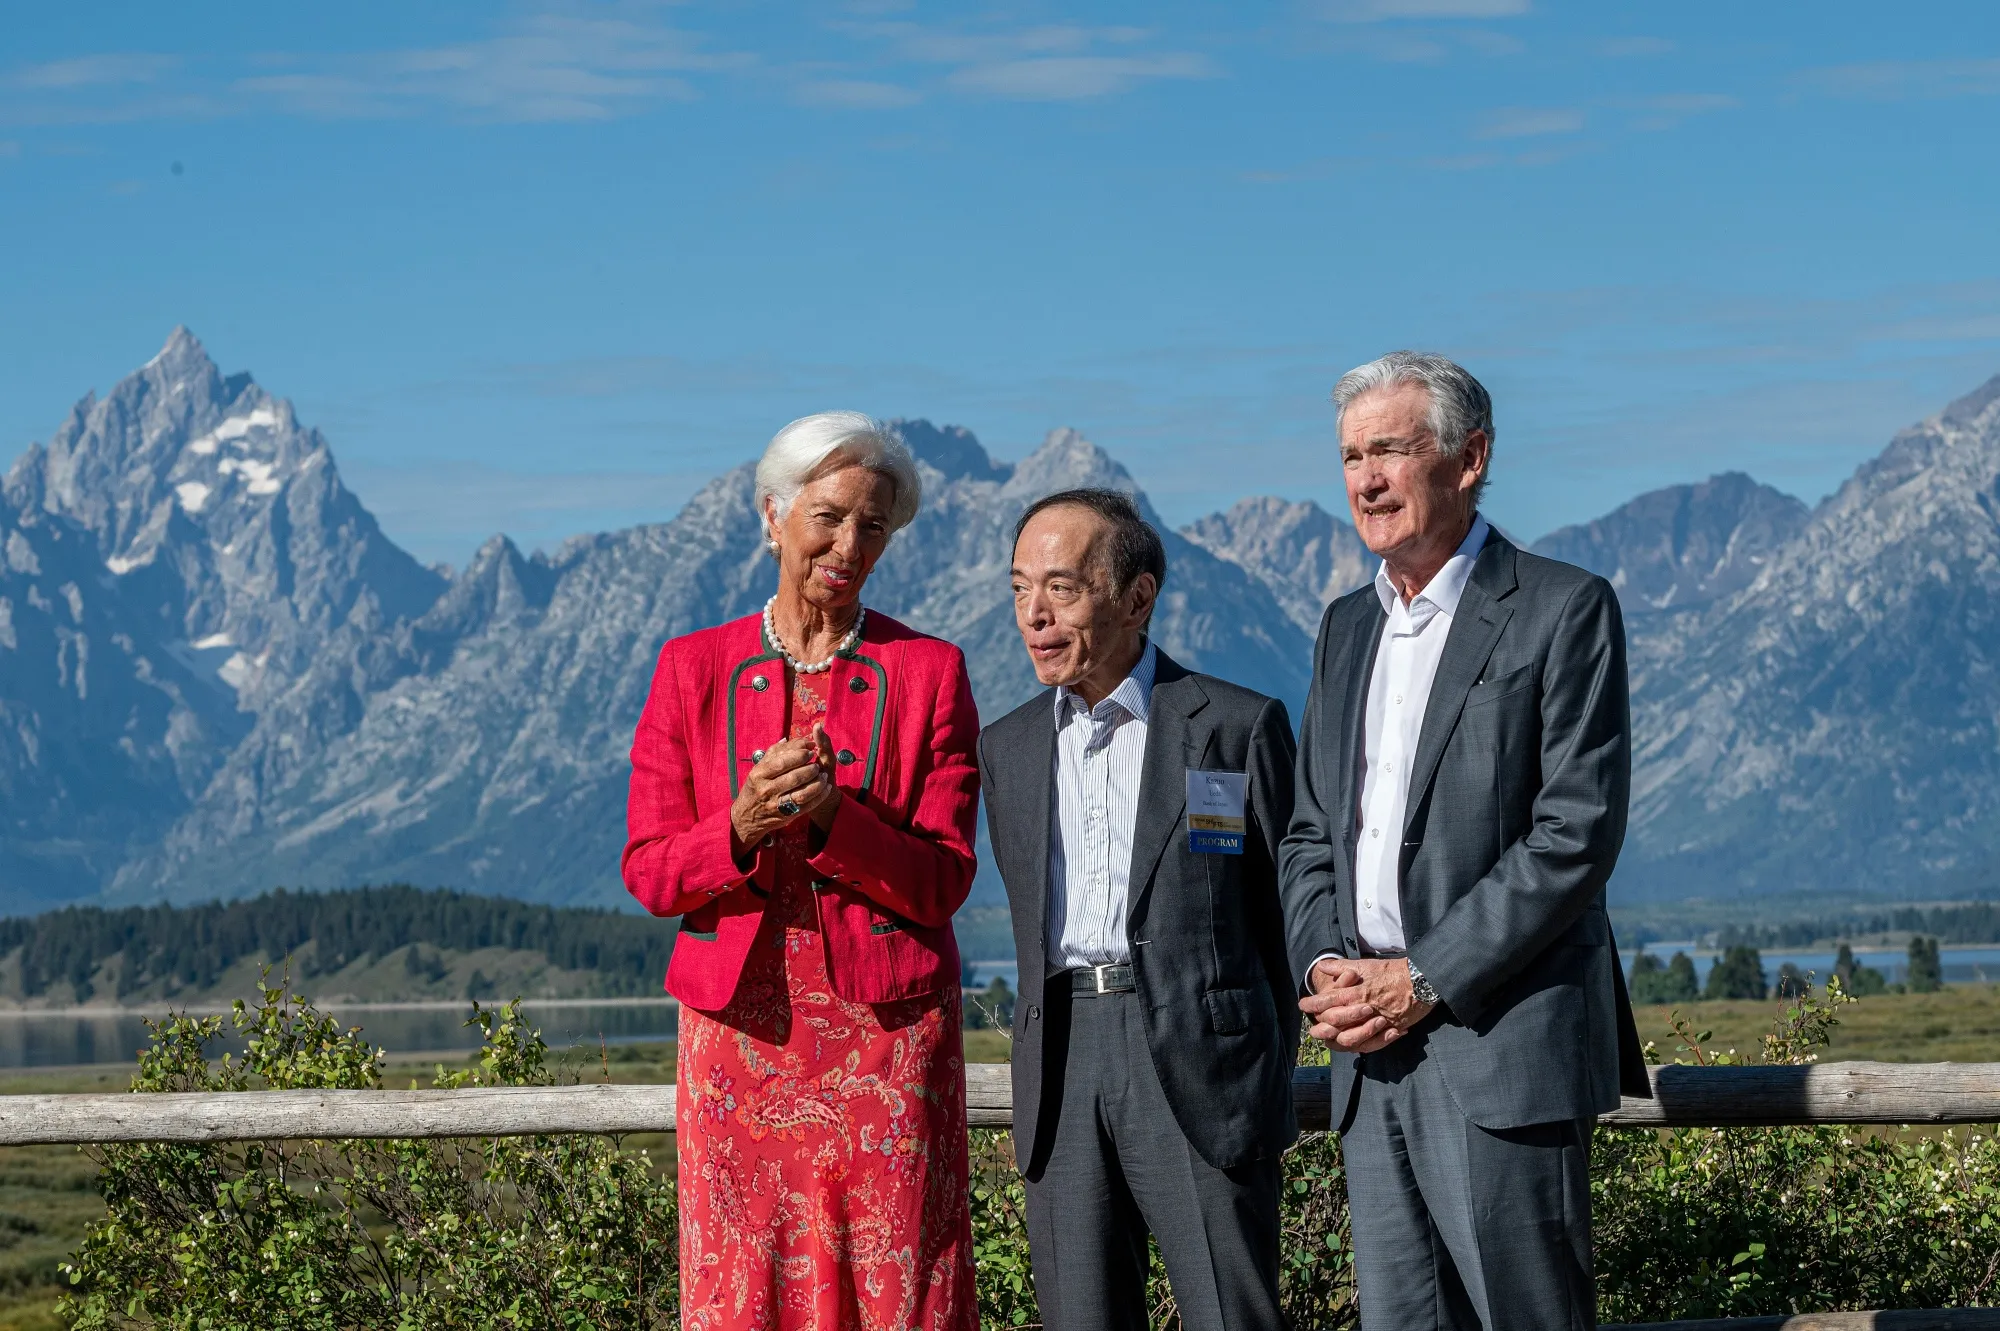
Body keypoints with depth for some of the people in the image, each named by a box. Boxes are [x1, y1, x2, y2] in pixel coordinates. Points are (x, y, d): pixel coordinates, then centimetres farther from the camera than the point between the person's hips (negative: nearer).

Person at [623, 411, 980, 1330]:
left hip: (887, 1037, -1)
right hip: (741, 1033, 1)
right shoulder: (694, 670, 6)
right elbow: (650, 873, 3)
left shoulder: (928, 672, 3)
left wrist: (830, 817, -19)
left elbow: (943, 881, -2)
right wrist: (743, 827, -17)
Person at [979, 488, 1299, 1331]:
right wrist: (1047, 1080, 15)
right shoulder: (1008, 749, 14)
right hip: (1061, 1078, 4)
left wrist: (1267, 1082, 5)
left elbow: (1287, 912, 5)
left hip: (1199, 1069, -4)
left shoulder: (1239, 727, 1)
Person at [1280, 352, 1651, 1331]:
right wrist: (1324, 967, 0)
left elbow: (1578, 833, -12)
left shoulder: (1563, 611, -4)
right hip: (1374, 1057, 6)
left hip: (1503, 1044, -6)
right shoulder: (1347, 629, 18)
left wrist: (1424, 982, -14)